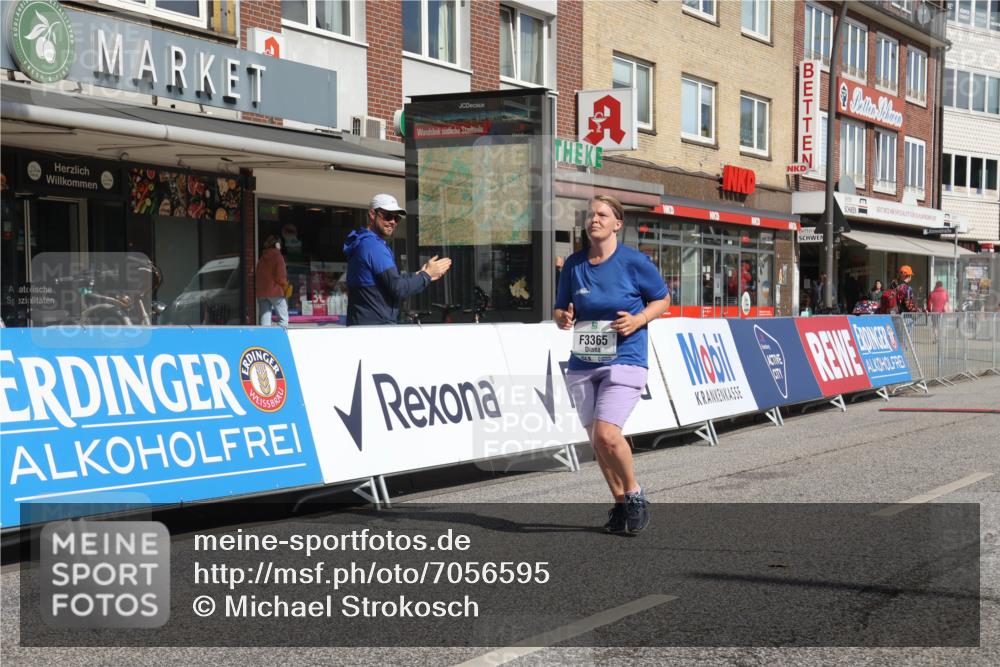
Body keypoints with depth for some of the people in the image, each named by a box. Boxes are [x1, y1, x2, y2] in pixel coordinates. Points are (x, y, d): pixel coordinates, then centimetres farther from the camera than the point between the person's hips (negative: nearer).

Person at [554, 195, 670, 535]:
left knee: (607, 434, -19)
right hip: (582, 364, 5)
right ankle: (620, 504, 29)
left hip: (624, 360, -5)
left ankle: (634, 494, 6)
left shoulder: (634, 261, -4)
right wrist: (563, 318, -9)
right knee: (597, 442, 10)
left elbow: (662, 299, 7)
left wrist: (638, 320, -11)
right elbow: (560, 310, 15)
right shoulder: (573, 264, 7)